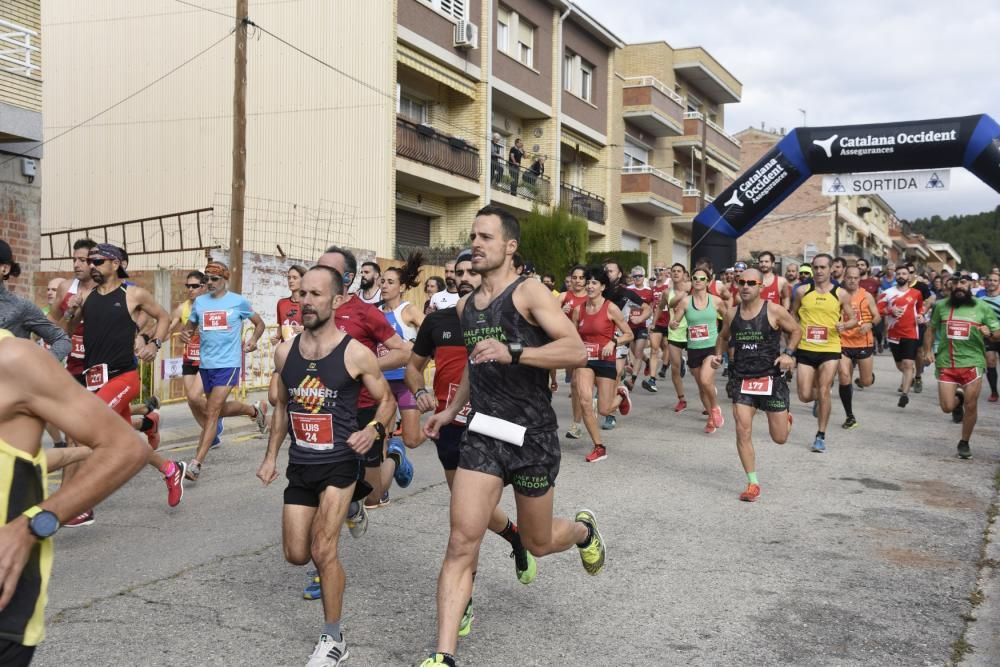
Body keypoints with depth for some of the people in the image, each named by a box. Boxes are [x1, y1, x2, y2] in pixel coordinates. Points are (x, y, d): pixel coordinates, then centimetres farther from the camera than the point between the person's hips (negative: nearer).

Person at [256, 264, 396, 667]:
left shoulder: (356, 354, -14)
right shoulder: (285, 352, 0)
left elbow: (387, 400, -3)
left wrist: (373, 430, -23)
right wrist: (271, 456, 12)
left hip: (340, 463, -5)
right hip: (300, 465, 5)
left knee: (322, 551, -13)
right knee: (296, 555, 12)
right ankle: (346, 510, 44)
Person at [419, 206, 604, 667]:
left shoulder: (528, 292, -10)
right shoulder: (466, 306, 10)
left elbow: (577, 351, -23)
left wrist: (512, 352, -34)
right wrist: (452, 410, 22)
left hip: (532, 436, -4)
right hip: (483, 434, 4)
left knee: (538, 543, 15)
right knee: (461, 544, -9)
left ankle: (583, 530, 50)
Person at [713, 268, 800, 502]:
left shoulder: (774, 312, -8)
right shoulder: (732, 314, 2)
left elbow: (796, 331, 5)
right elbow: (723, 337, 20)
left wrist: (788, 353, -11)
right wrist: (718, 354, 1)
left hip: (771, 378, -2)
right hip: (741, 379, 2)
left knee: (780, 438, 6)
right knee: (743, 432, -9)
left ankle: (785, 418, 45)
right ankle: (753, 484, 5)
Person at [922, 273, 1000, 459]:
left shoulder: (982, 308, 1)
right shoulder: (941, 306, 5)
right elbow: (930, 329, 16)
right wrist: (928, 351, 3)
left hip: (972, 362, -1)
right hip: (946, 363, 1)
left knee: (971, 406, 1)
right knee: (947, 407, -1)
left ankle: (964, 443, 22)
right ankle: (958, 398, 36)